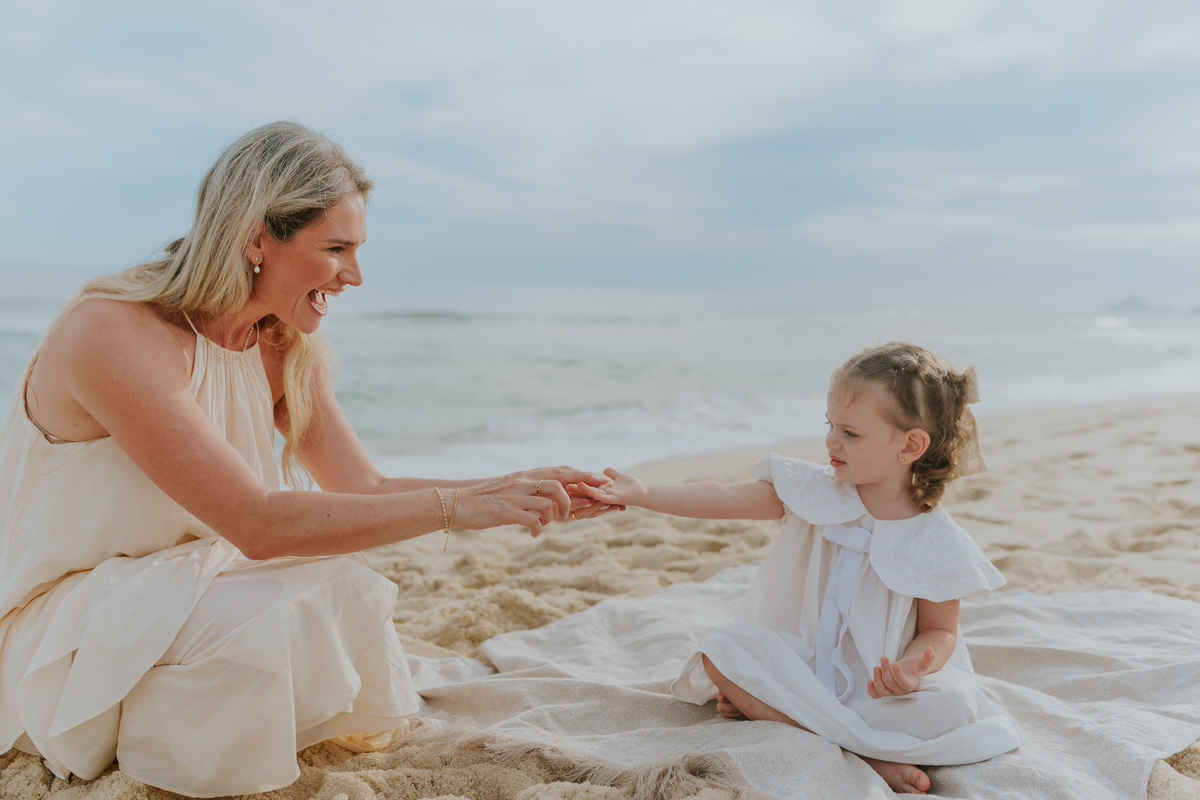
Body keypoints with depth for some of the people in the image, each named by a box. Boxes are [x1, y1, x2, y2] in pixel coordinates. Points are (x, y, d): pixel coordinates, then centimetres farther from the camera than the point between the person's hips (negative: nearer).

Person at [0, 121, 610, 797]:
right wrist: (452, 507, -33)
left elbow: (367, 489, -4)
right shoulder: (113, 334, -27)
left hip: (186, 583, 6)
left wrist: (511, 492, -15)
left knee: (351, 596, -18)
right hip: (60, 611, -6)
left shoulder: (287, 348, -2)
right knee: (263, 627, -30)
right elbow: (257, 525, -32)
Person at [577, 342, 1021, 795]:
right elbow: (726, 500, -8)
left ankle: (770, 713, -19)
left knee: (950, 707, -29)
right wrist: (642, 495, -18)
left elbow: (939, 631, -3)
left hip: (880, 684, -2)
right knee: (722, 648, -21)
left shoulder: (935, 541, -10)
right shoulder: (815, 492, -4)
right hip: (802, 663, 2)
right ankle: (865, 754, -21)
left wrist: (912, 668, -26)